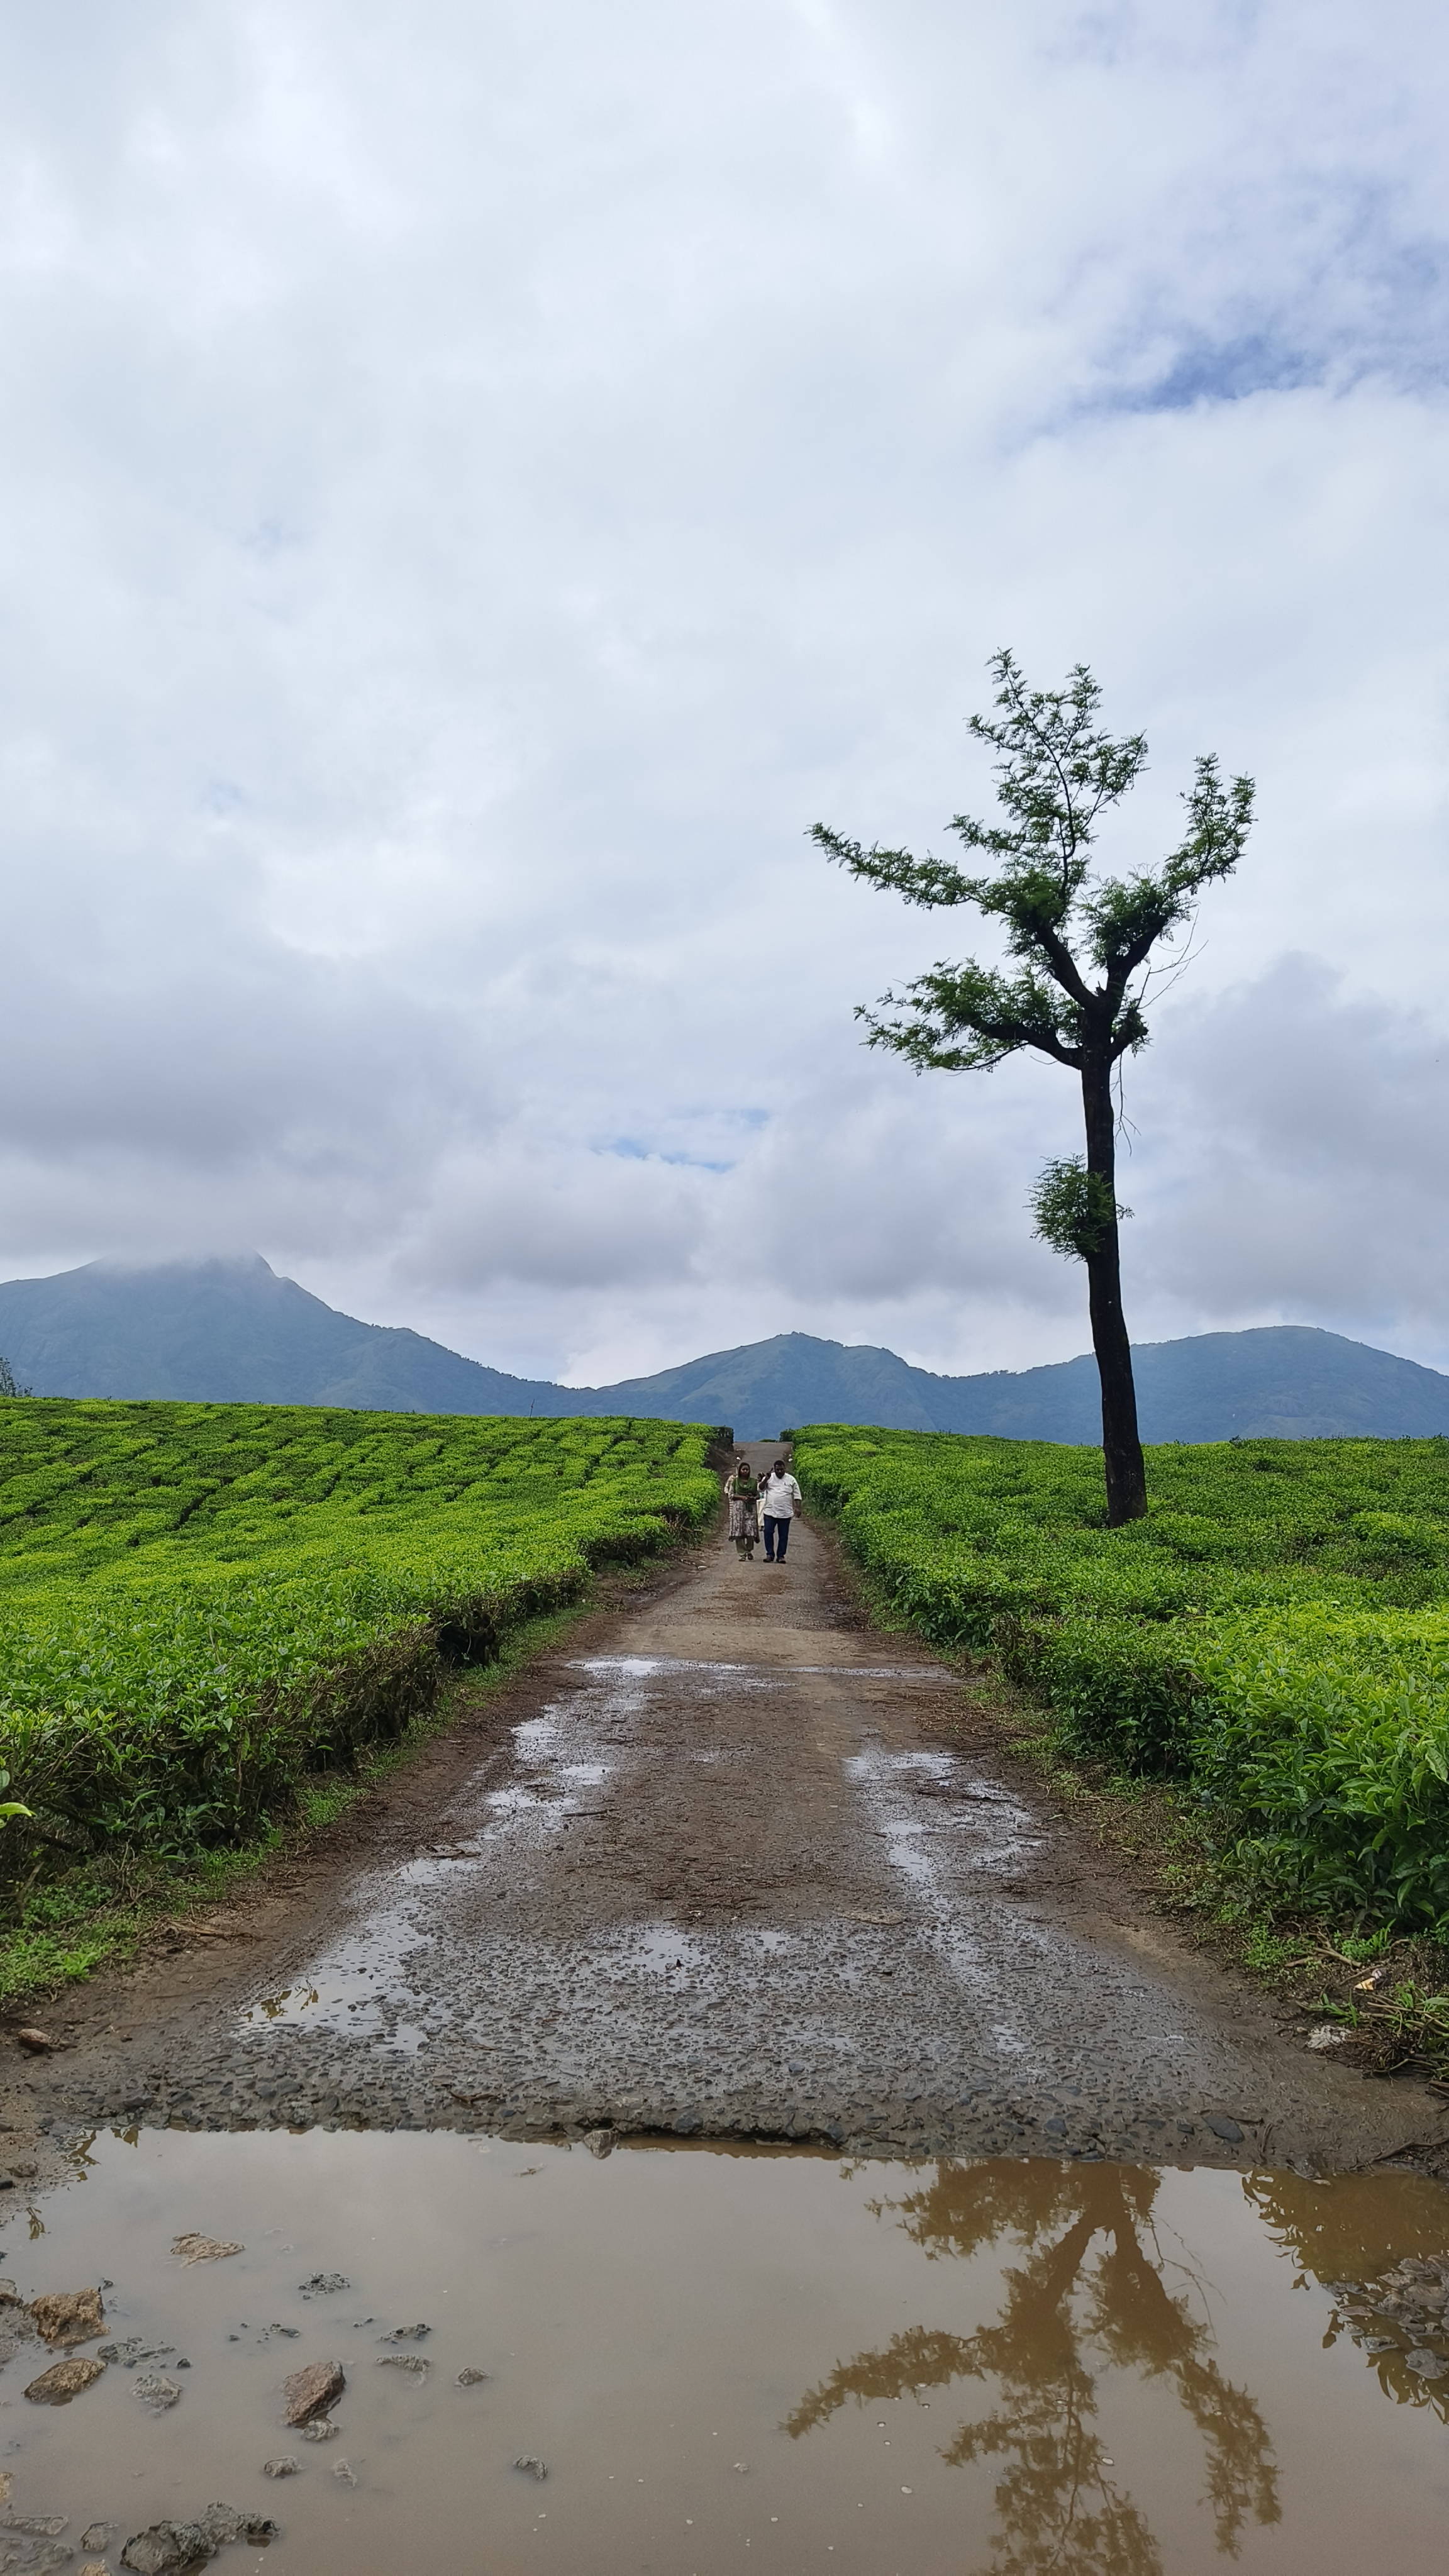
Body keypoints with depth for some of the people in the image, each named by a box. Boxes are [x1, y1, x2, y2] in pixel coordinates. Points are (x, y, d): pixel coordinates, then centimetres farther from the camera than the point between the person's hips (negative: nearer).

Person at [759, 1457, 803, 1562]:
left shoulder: (791, 1480, 5)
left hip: (785, 1513, 0)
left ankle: (781, 1556, 12)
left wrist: (798, 1508, -5)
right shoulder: (769, 1478, 4)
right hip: (770, 1512, 0)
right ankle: (770, 1554, 7)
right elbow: (761, 1489, -8)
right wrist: (766, 1479, -22)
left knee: (783, 1535, 4)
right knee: (768, 1533, -4)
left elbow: (797, 1495, 6)